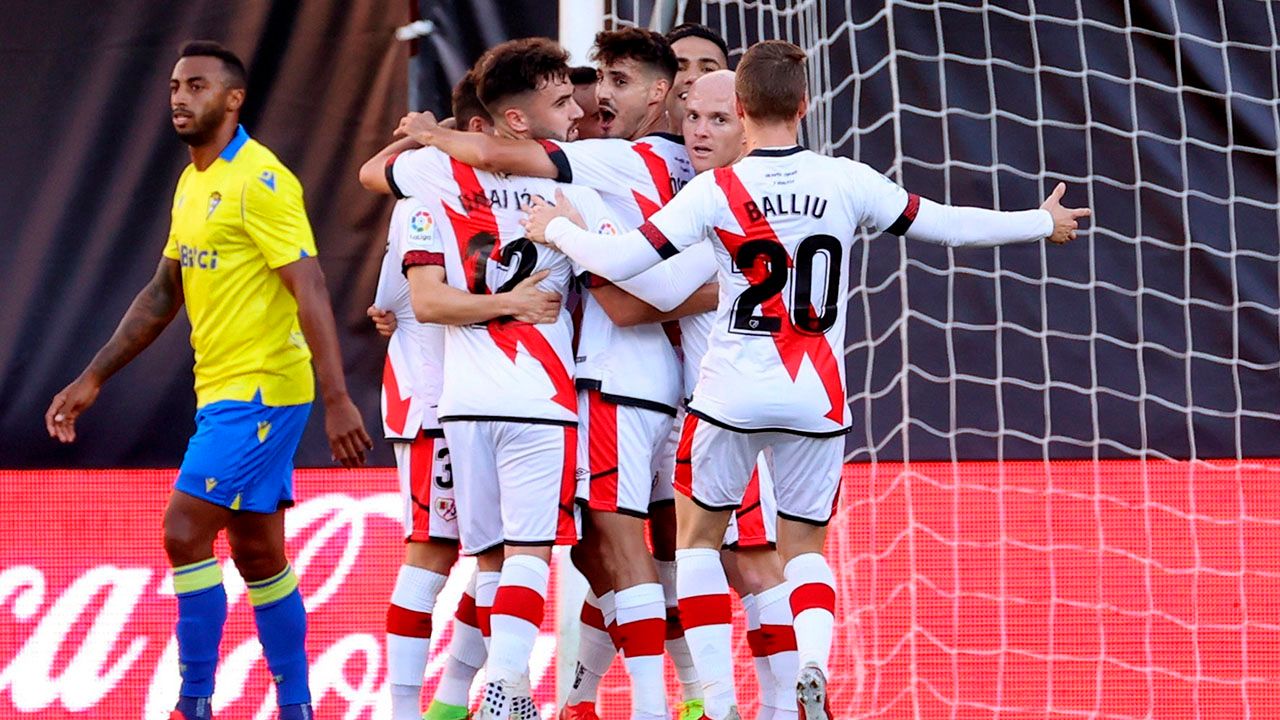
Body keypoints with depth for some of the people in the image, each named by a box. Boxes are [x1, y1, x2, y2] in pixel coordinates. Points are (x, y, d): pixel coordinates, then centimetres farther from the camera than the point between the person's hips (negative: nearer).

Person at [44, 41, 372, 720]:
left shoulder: (260, 181, -14)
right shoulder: (192, 184, 14)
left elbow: (311, 292, -19)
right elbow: (163, 294, 22)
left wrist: (337, 400, -25)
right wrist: (93, 378, 20)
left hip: (259, 391, -9)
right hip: (221, 391, 9)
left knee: (185, 533, -12)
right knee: (256, 552, 11)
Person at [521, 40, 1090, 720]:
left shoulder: (717, 190, -8)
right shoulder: (848, 183, -3)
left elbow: (618, 261, -13)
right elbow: (947, 224, 6)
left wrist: (557, 229, 7)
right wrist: (1043, 223, 21)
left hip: (732, 395, -2)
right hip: (817, 402, 2)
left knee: (697, 536, 17)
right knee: (804, 548, 16)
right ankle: (813, 660, -16)